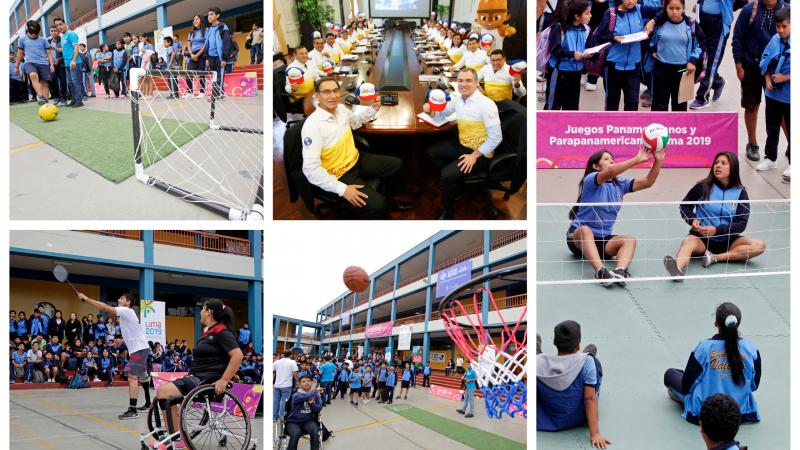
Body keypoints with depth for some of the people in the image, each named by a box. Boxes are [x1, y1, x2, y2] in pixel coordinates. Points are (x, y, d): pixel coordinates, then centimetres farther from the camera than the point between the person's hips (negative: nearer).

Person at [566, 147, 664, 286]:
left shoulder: (620, 184, 9)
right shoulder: (590, 180, -10)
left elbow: (647, 182, -2)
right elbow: (610, 172, -31)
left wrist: (658, 161, -16)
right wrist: (637, 159, -33)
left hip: (603, 239, 5)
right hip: (578, 236, -5)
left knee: (630, 240, -21)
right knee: (585, 230, -38)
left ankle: (620, 271, -50)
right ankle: (600, 272, -57)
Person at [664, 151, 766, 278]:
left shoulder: (740, 193, 0)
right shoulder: (703, 186, -1)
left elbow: (741, 223, -5)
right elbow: (685, 206, 11)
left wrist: (717, 230, -18)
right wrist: (692, 220, -10)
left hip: (727, 240, 2)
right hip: (701, 237, -2)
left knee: (759, 245, -21)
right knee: (688, 242, -35)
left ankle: (715, 257, -28)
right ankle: (678, 268, -67)